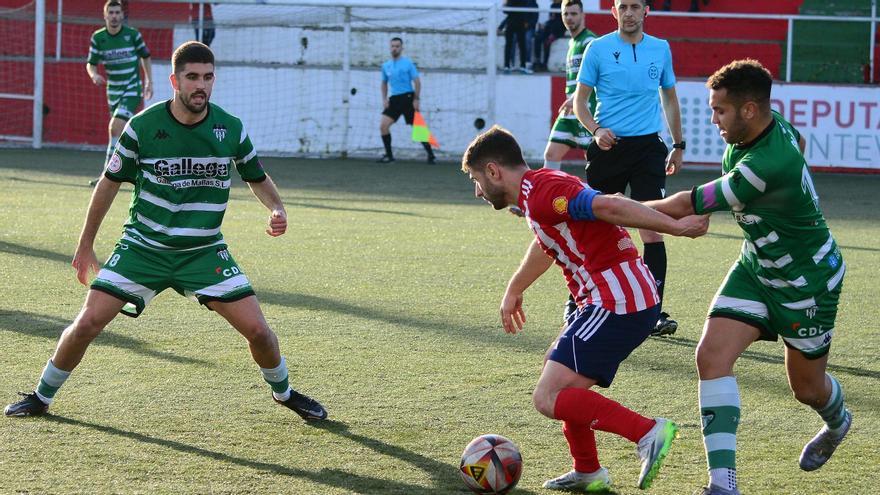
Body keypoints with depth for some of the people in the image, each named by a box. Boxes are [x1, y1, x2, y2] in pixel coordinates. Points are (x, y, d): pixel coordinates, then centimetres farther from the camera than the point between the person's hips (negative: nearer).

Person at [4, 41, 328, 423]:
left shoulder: (231, 129, -6)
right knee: (87, 324, -10)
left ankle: (283, 393, 22)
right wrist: (85, 245, 7)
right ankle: (41, 397, 13)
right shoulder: (143, 126, -11)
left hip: (205, 251, 1)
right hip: (143, 246, -1)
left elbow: (257, 178, 12)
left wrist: (277, 209, -9)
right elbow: (110, 182, 2)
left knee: (256, 329, -7)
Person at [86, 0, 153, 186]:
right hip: (113, 90, 4)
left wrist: (149, 82, 10)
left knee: (115, 127, -19)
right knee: (121, 131, 10)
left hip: (132, 89, -4)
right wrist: (94, 74, -20)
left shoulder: (132, 34, -7)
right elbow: (91, 63, 3)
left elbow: (145, 57, 9)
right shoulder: (98, 37, -1)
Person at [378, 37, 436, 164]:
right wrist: (384, 99, 8)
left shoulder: (408, 63, -4)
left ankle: (430, 155, 8)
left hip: (408, 98, -4)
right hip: (394, 99, 4)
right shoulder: (386, 66, 10)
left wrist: (416, 99, -13)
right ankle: (389, 155, 0)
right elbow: (384, 83, 22)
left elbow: (417, 82, -5)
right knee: (383, 125, -10)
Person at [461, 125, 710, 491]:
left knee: (548, 399, -13)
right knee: (557, 367, 28)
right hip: (635, 300, 10)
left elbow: (607, 206, -24)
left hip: (615, 305, -10)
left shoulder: (539, 191, -12)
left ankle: (647, 433, -19)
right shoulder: (542, 188, 20)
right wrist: (513, 291, 54)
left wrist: (675, 227, -30)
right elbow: (545, 245, 40)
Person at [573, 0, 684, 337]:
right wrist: (596, 130, -15)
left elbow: (669, 98, 19)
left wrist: (678, 146, 19)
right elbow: (580, 99, 3)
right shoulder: (598, 49, 0)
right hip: (608, 146, -1)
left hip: (647, 146, 1)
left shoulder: (661, 49, 8)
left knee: (652, 229, -10)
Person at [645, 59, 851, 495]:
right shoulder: (775, 125, -11)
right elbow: (797, 140, 16)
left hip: (808, 280, -8)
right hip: (756, 268, 8)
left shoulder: (767, 166, -37)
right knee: (712, 356, -14)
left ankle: (837, 422, 52)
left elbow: (688, 206, -28)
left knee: (807, 387, 13)